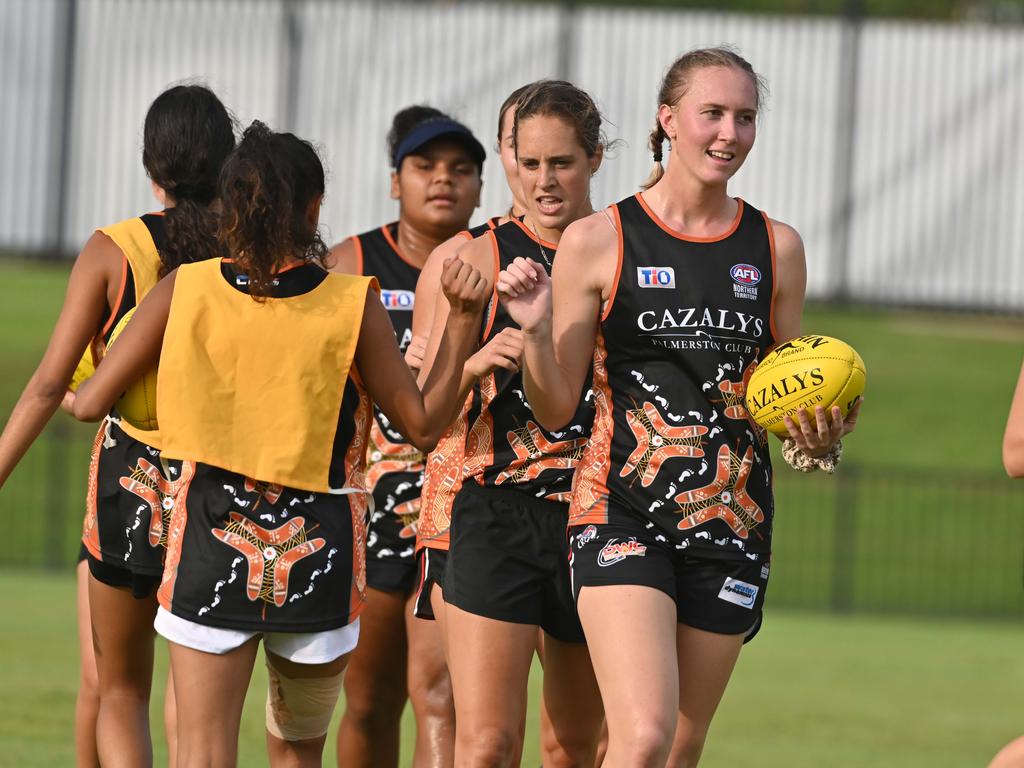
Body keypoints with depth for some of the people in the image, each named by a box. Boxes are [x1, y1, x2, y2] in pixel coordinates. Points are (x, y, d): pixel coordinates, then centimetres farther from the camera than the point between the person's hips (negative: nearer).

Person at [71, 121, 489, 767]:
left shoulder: (185, 290, -3)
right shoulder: (353, 305, -6)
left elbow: (91, 402, 2)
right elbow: (423, 426, 0)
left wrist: (78, 391, 25)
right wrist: (463, 321, 2)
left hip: (212, 537, 0)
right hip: (317, 548, 0)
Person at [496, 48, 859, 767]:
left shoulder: (777, 247, 9)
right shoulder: (596, 241, -1)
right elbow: (556, 407, 2)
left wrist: (818, 436, -3)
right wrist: (535, 330, -16)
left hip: (733, 518, 4)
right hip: (622, 510, -4)